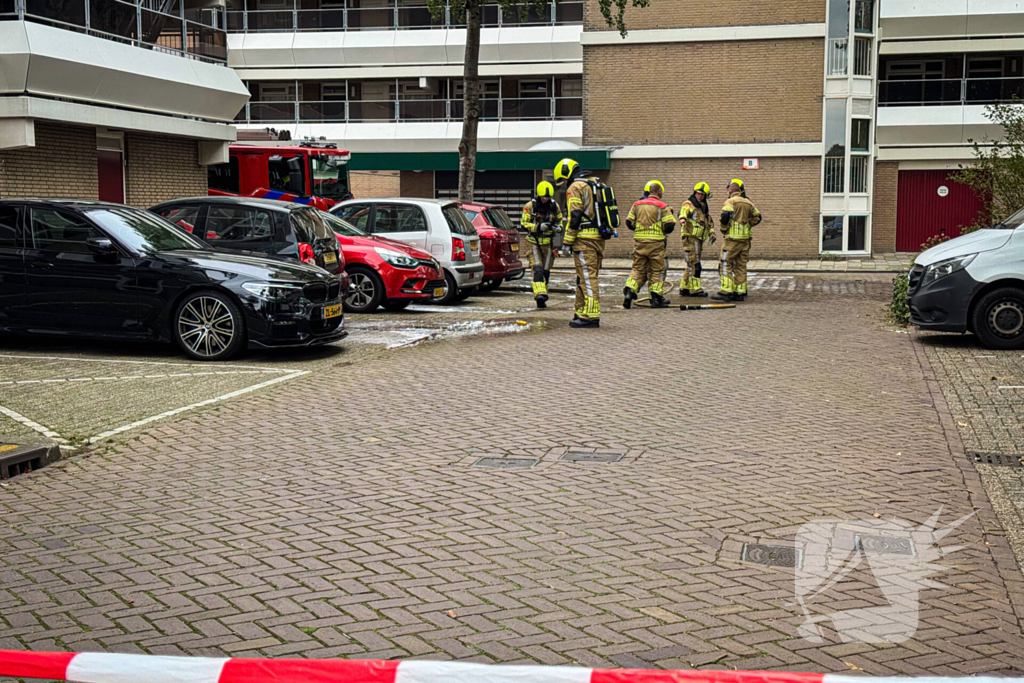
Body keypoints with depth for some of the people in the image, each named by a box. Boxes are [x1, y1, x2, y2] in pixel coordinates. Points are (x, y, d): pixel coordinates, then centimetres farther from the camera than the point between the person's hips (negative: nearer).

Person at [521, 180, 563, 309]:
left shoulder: (555, 206, 5)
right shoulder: (530, 206, -6)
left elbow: (559, 220, 19)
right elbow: (523, 223, -6)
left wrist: (557, 227, -5)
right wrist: (538, 227, -20)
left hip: (548, 242, 4)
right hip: (534, 242, -4)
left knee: (546, 271, 7)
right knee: (537, 269, -18)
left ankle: (541, 299, 17)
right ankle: (540, 293, -30)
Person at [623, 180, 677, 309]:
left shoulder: (637, 205, 7)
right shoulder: (663, 207, -6)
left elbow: (629, 222, 7)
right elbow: (669, 226, -11)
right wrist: (663, 230, 11)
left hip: (639, 241, 4)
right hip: (656, 243, -4)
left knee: (638, 269, 11)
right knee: (656, 271, 6)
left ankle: (629, 290, -7)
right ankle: (656, 297, 6)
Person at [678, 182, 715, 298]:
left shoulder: (704, 207, 20)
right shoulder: (689, 204, -6)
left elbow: (710, 222, 29)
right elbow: (683, 212, -29)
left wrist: (711, 233, 12)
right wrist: (682, 220, -51)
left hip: (699, 240, 9)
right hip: (690, 237, -9)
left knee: (692, 266, 11)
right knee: (694, 264, -11)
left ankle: (684, 288, 17)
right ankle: (695, 289, -9)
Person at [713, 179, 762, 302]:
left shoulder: (731, 201, -6)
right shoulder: (748, 203, 14)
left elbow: (725, 215, -20)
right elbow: (757, 217, 21)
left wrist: (723, 230, -5)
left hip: (733, 238, -6)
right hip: (745, 238, 6)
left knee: (726, 264, -5)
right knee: (741, 266, 10)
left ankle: (726, 291, -12)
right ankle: (740, 292, 10)